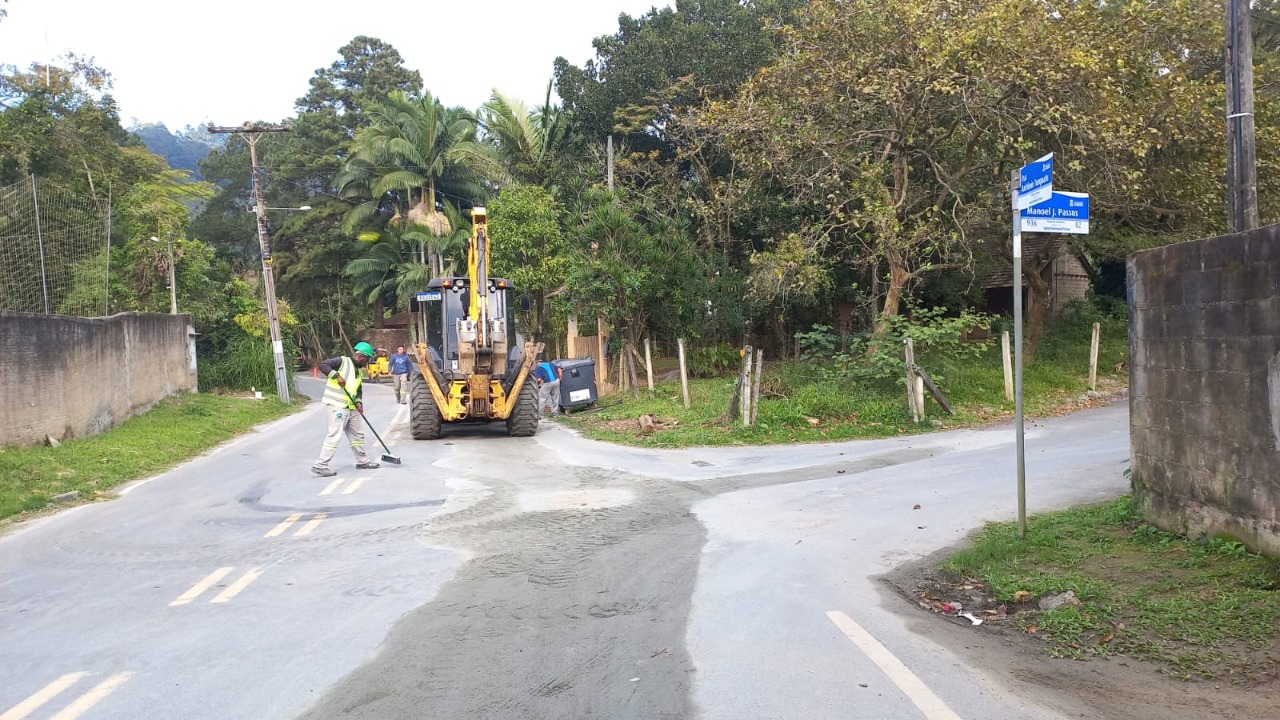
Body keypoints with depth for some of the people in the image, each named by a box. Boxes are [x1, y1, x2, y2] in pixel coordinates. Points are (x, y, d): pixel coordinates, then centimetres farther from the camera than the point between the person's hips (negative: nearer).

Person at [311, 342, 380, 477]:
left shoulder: (358, 372, 19)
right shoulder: (342, 361, -6)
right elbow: (322, 364, -15)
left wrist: (358, 402, 2)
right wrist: (336, 375, -23)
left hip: (350, 408, 9)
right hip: (336, 406, -9)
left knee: (358, 434, 16)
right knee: (334, 435, -14)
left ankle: (362, 460, 31)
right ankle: (320, 465, -11)